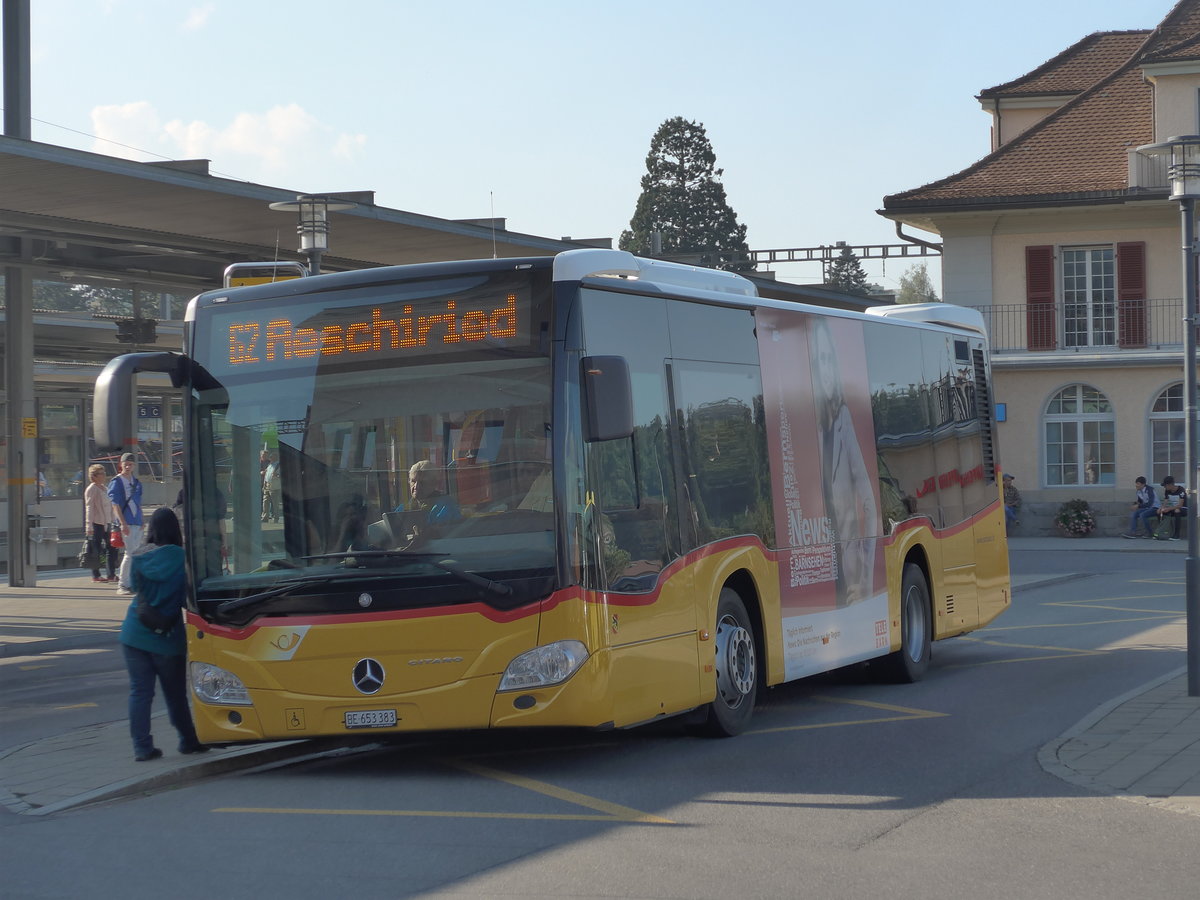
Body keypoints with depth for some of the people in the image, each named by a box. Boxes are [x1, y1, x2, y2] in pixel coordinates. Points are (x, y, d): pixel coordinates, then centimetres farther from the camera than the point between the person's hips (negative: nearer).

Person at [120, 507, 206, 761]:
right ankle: (188, 741, 24)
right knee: (175, 693, 11)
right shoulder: (180, 558, -10)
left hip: (135, 633, 2)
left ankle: (142, 746, 1)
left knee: (139, 692, 4)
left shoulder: (139, 557, -2)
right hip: (167, 636, -2)